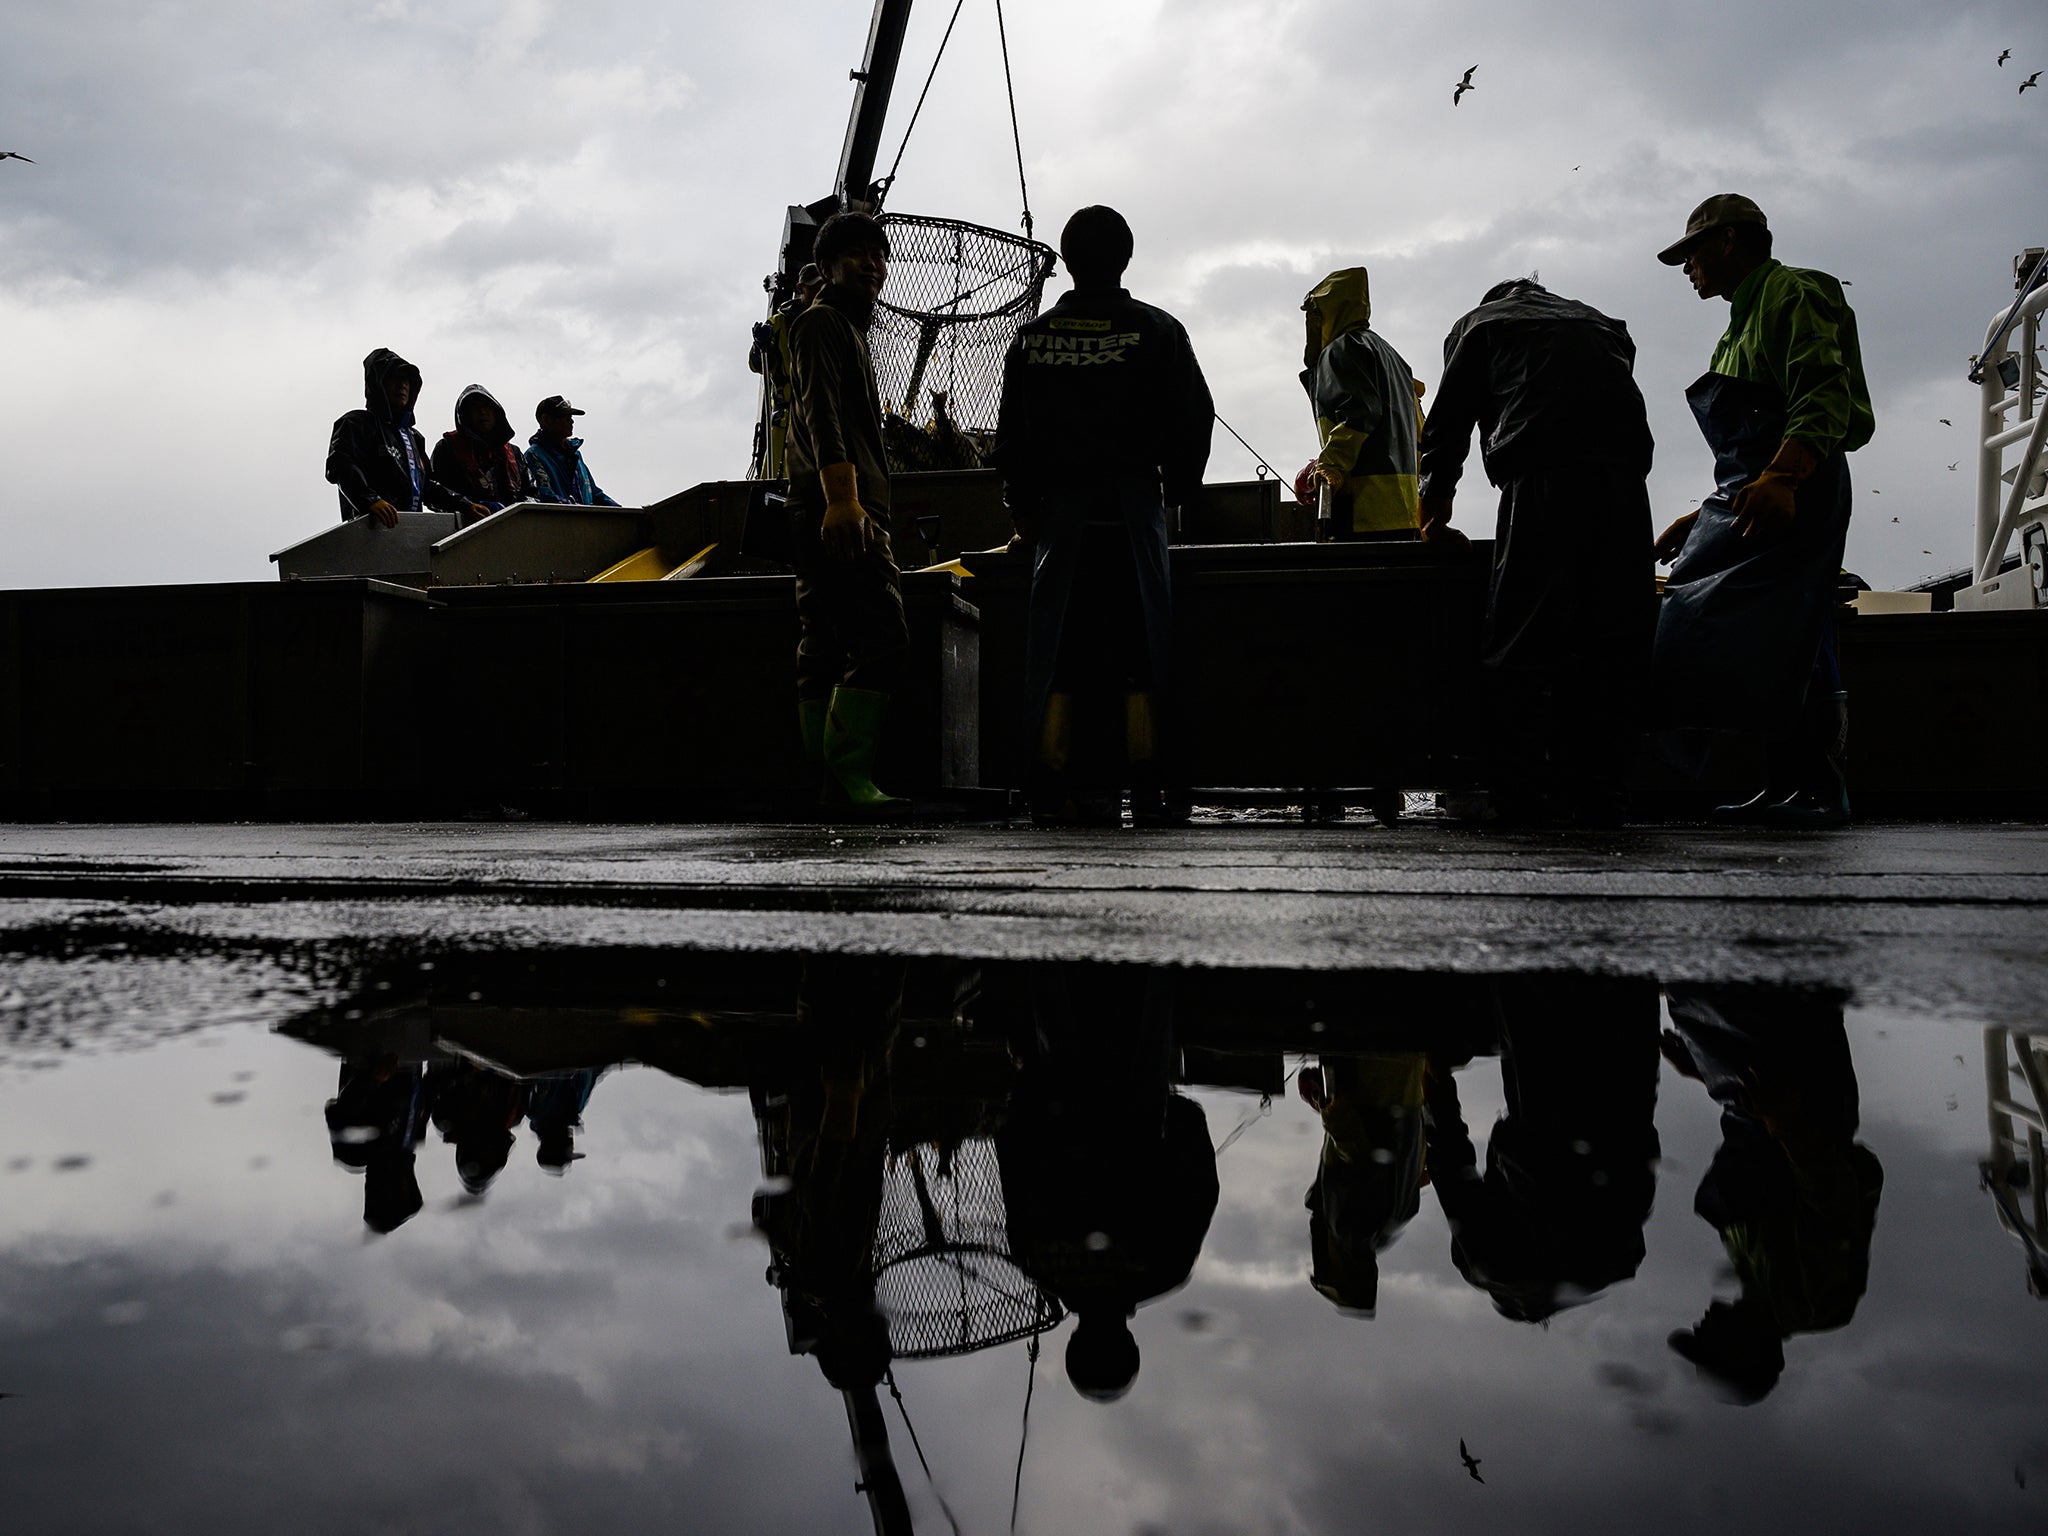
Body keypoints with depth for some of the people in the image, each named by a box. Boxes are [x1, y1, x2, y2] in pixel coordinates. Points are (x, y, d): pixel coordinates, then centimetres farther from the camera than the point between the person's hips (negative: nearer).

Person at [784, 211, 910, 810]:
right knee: (882, 638, -18)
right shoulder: (820, 322, -2)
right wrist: (841, 497, -30)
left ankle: (828, 782, 6)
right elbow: (822, 413, -18)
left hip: (842, 514, 10)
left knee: (823, 651, 6)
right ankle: (850, 777, -21)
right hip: (839, 513, -10)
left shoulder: (849, 328, 30)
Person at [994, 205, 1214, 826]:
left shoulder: (1032, 337, 6)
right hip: (1132, 506, -2)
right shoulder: (1157, 331, 1)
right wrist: (1174, 491, 14)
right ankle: (1146, 793, -1)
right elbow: (1192, 421, 1)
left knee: (1057, 658, 4)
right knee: (1138, 658, 1)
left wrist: (1023, 508, 17)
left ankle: (1052, 792, 1)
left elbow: (1010, 435, 8)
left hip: (1059, 510, 2)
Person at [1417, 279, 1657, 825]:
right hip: (1624, 468, 4)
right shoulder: (1602, 324, 33)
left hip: (1544, 473, -4)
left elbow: (1446, 428, 19)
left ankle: (1522, 796, -10)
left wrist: (1433, 518, 28)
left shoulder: (1478, 324, 22)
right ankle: (1596, 796, 4)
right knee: (1611, 641, 6)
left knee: (1522, 645, -4)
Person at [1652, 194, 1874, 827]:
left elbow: (1825, 398, -18)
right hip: (1755, 499, 10)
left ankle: (1818, 786, -15)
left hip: (1796, 492, -10)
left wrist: (1781, 478, -32)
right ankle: (1786, 786, 4)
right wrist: (1704, 518, 25)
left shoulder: (1792, 294, -1)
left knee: (1782, 644, -16)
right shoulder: (1746, 317, 29)